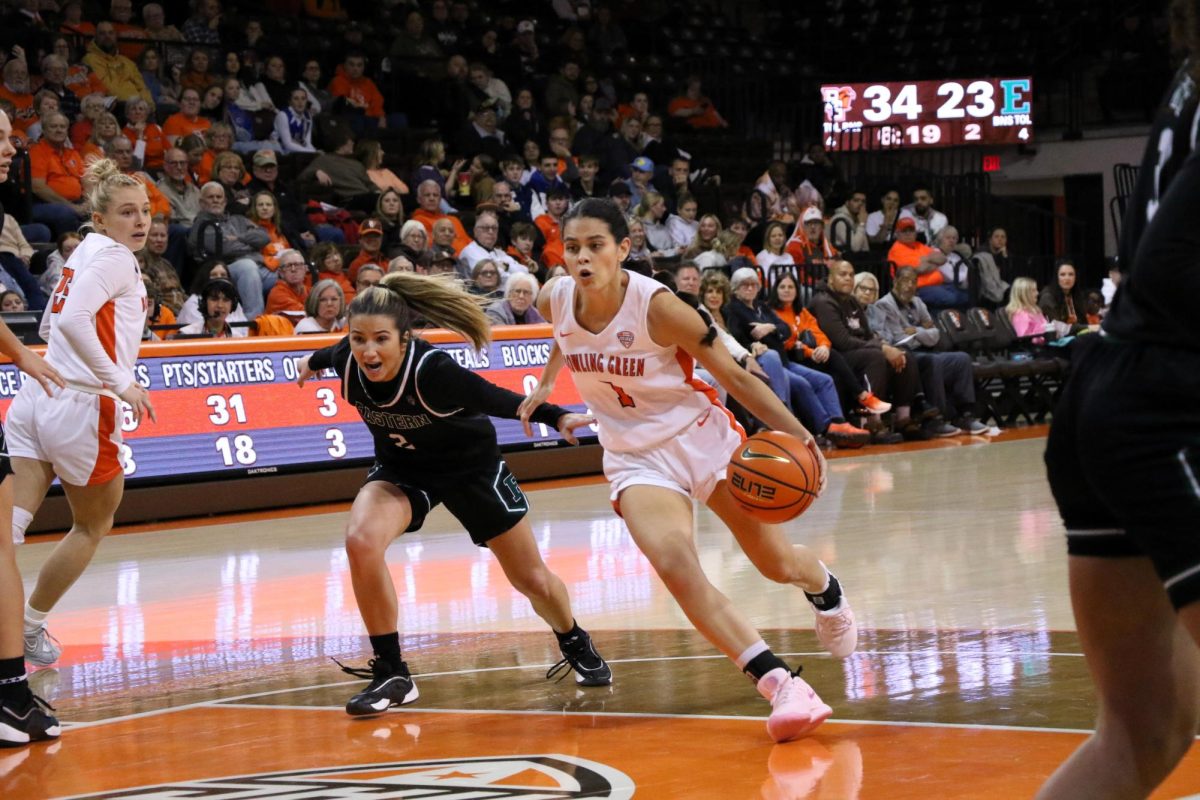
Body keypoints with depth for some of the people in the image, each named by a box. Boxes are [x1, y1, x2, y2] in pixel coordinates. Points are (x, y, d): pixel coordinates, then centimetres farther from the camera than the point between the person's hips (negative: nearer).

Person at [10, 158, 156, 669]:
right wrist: (121, 382, -22)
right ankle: (30, 627, 24)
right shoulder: (114, 257, -9)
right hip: (81, 406, -7)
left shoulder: (85, 252, 19)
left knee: (10, 523, -6)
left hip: (35, 396, 7)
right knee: (94, 526, 16)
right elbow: (73, 320, -23)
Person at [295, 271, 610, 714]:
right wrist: (314, 361, 23)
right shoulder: (347, 361, -24)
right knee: (361, 541, -27)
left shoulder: (433, 370, -37)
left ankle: (577, 648, 43)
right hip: (400, 469, 3)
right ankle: (391, 675, -13)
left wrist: (556, 417, -41)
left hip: (469, 465, -3)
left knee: (532, 580, 9)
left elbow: (497, 399, -27)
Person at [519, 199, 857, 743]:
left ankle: (825, 590, 47)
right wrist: (544, 384, 21)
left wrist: (798, 434, -24)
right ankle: (780, 685, -28)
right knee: (674, 564, -26)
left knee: (776, 563, 7)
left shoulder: (659, 307, -24)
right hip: (636, 455, 2)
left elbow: (736, 378, -17)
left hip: (701, 436, -2)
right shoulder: (554, 301, -11)